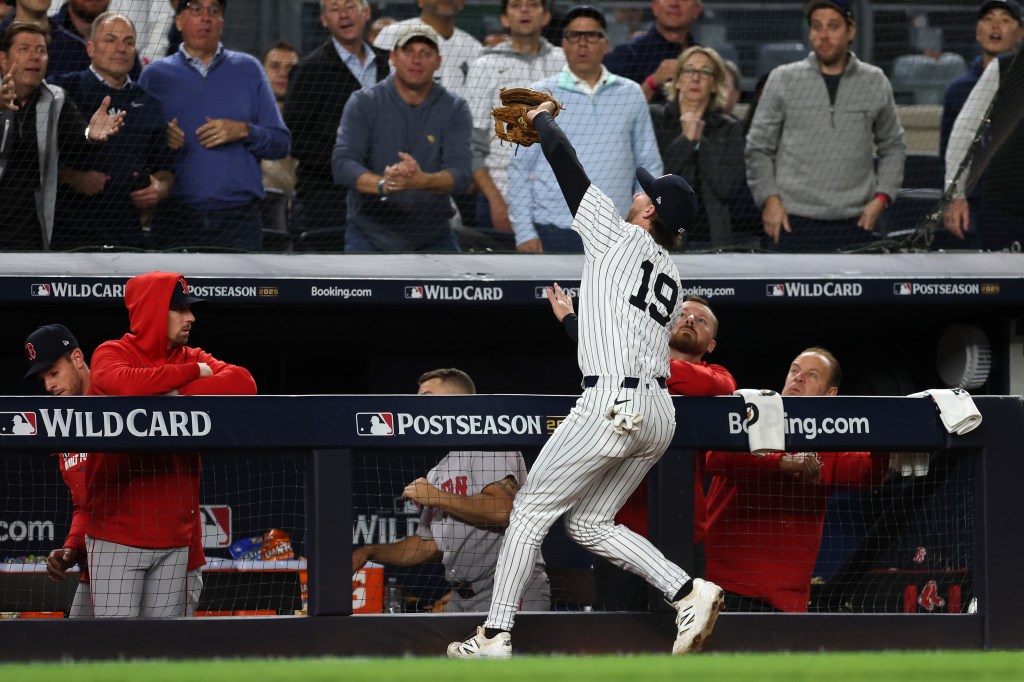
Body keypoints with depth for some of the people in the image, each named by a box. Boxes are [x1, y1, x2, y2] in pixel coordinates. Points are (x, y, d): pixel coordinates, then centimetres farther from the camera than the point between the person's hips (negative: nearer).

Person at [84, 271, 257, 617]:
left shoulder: (193, 359, 14)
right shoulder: (111, 354, 0)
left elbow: (243, 383, -4)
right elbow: (125, 383, -24)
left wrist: (180, 394, -16)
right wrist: (194, 373, -11)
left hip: (175, 538, 4)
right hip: (117, 534, -4)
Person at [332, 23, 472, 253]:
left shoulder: (454, 109, -1)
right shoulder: (363, 103, -3)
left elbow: (461, 173, -14)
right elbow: (342, 164, -15)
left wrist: (422, 181, -38)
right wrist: (382, 185, -37)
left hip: (433, 241, 1)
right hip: (369, 239, -1)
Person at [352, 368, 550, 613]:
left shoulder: (491, 447, -3)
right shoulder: (436, 475, 23)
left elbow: (502, 510, -19)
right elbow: (429, 545, 25)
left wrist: (438, 498, -10)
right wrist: (369, 553, 15)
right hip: (462, 599, 8)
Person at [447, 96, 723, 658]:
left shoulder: (618, 235, 0)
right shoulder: (671, 275, 20)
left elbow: (564, 160, 3)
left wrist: (542, 117, 21)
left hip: (613, 402, -8)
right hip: (660, 414, 8)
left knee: (531, 511, 2)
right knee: (588, 524, 15)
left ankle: (495, 634, 1)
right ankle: (688, 591, -1)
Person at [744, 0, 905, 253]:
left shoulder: (875, 83, 9)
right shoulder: (784, 80, 5)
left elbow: (893, 147, 19)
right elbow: (758, 148, 10)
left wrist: (881, 197, 5)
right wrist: (769, 198, -1)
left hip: (854, 221, 1)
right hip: (794, 222, -1)